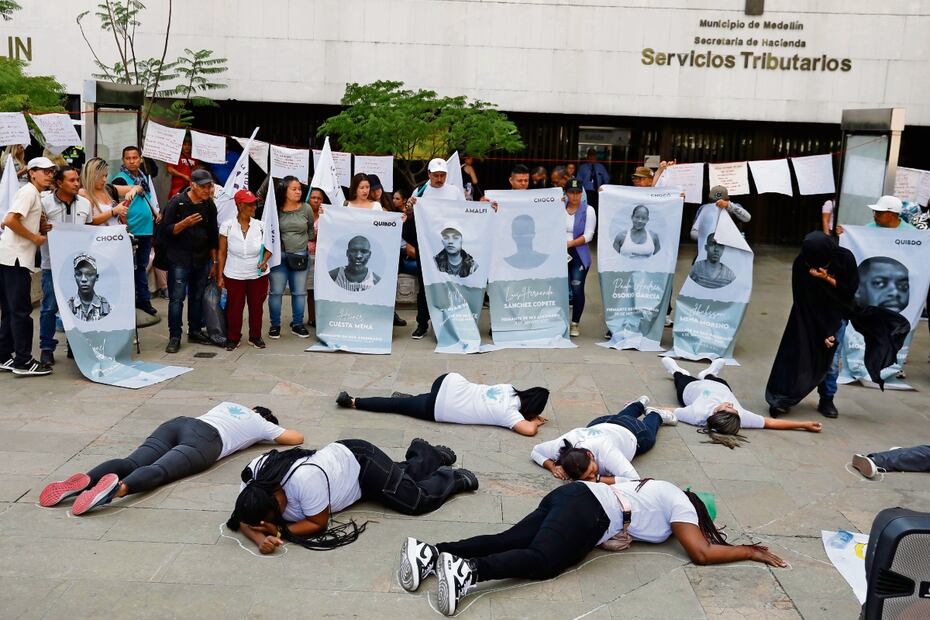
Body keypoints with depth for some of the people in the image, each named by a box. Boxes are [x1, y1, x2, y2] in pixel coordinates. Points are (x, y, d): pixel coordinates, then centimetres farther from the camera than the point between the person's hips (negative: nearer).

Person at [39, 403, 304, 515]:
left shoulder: (230, 404, 44)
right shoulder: (262, 425, 28)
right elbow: (297, 438, 34)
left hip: (178, 422, 6)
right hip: (204, 439, -6)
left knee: (131, 463, -15)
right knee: (159, 471, -31)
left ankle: (85, 481, -44)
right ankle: (118, 487, -63)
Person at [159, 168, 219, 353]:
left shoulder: (209, 205, 7)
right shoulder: (177, 202, -7)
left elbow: (213, 235, 13)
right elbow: (166, 231, -8)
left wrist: (214, 261, 13)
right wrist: (185, 223, -25)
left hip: (202, 260, 4)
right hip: (179, 260, -4)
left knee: (198, 297, 11)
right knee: (177, 298, -3)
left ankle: (195, 331, 23)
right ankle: (174, 337, 2)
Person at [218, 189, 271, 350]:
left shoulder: (260, 226, -3)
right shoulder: (227, 226, -6)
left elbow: (268, 248, 8)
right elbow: (221, 252, -1)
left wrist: (264, 261, -11)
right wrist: (220, 276, -2)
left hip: (258, 275, 2)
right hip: (234, 276, -1)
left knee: (256, 307, 10)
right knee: (234, 308, 6)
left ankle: (255, 337, 27)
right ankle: (233, 338, 23)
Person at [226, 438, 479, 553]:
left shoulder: (305, 479, -44)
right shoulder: (253, 476, -25)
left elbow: (318, 524, -31)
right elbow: (244, 519, -18)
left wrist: (279, 530, -38)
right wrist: (260, 538, -38)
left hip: (361, 462, -7)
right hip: (339, 455, 7)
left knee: (418, 500, -5)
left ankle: (451, 478, 21)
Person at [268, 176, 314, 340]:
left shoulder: (306, 209, 1)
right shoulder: (275, 209, -5)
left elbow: (311, 229, 15)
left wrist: (310, 242, 8)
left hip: (300, 256, 2)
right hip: (279, 256, -2)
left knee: (300, 292, 8)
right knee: (276, 292, 4)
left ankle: (297, 324, 21)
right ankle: (275, 325, 16)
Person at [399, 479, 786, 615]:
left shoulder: (660, 488, 33)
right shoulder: (681, 504, 10)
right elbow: (701, 553, 1)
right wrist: (751, 552, 15)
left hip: (575, 495, 8)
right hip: (587, 513, -8)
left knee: (509, 541, -7)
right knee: (542, 560, -25)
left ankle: (430, 553, -22)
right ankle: (467, 571, -47)